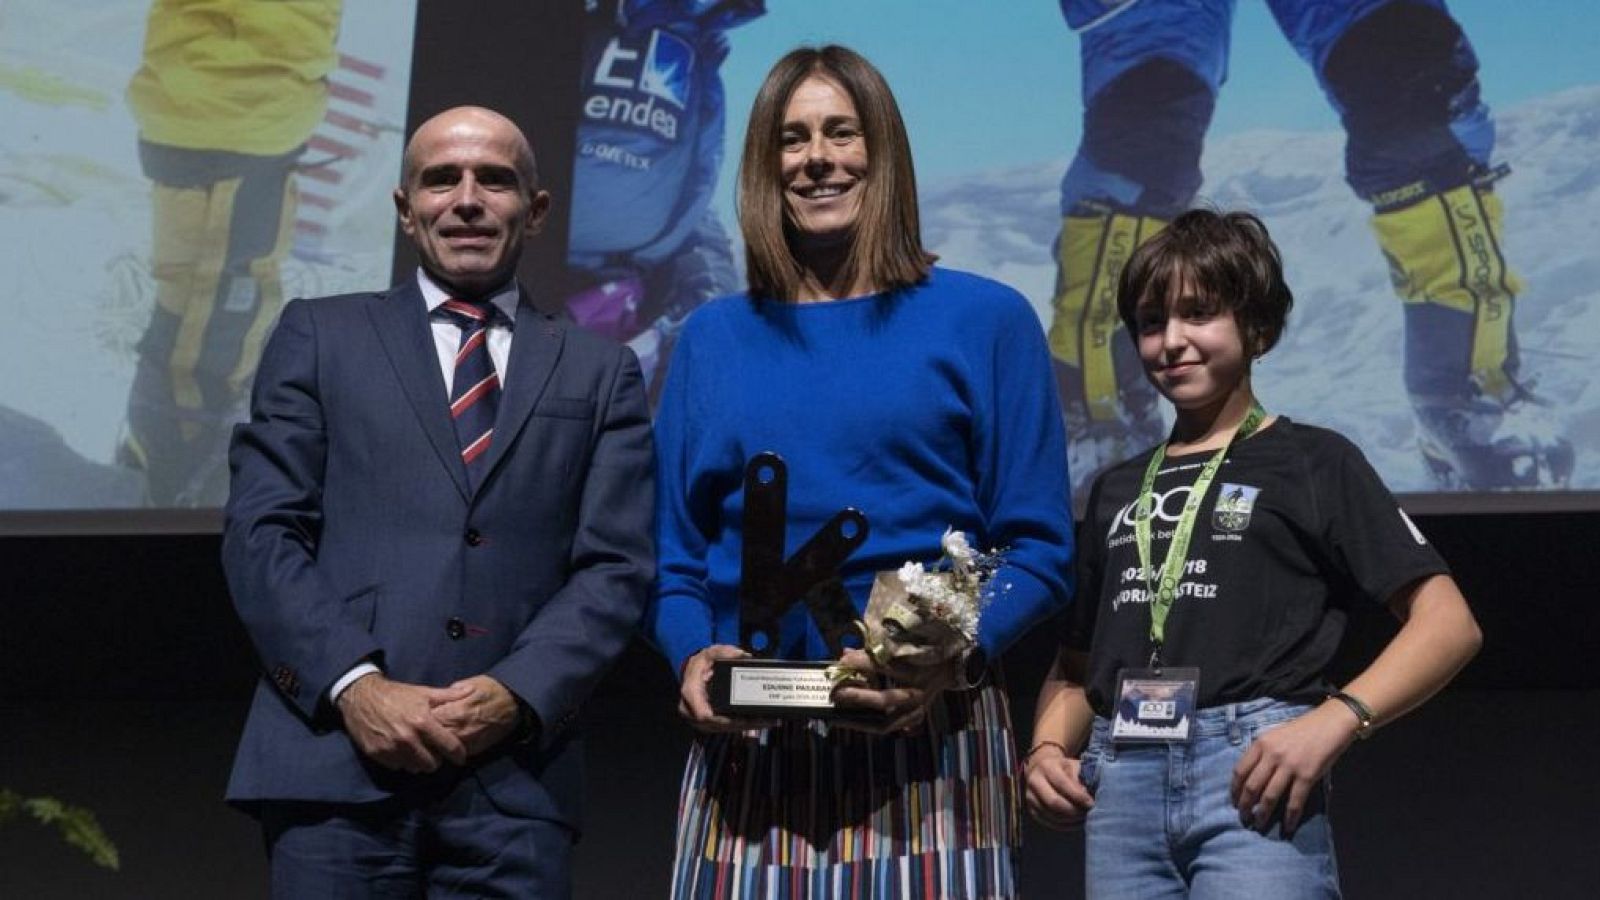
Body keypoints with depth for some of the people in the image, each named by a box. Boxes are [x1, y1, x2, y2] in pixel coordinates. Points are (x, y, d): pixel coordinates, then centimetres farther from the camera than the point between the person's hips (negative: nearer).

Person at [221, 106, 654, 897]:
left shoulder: (600, 374, 14)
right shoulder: (319, 336, 12)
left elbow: (616, 565, 5)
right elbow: (262, 531, 3)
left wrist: (520, 695, -11)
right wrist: (353, 683, -10)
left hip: (516, 776, 1)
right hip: (336, 759, -1)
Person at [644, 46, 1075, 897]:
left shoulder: (985, 319, 4)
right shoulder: (712, 336, 13)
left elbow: (1037, 547, 0)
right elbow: (675, 552, 12)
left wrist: (954, 654, -17)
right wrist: (692, 656, -8)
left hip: (928, 736, -2)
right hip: (744, 744, 2)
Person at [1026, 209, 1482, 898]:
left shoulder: (1311, 462, 6)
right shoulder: (1117, 489, 21)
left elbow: (1447, 622, -1)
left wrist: (1333, 721, -15)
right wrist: (1048, 749, 3)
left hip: (1252, 775, -4)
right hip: (1119, 784, 5)